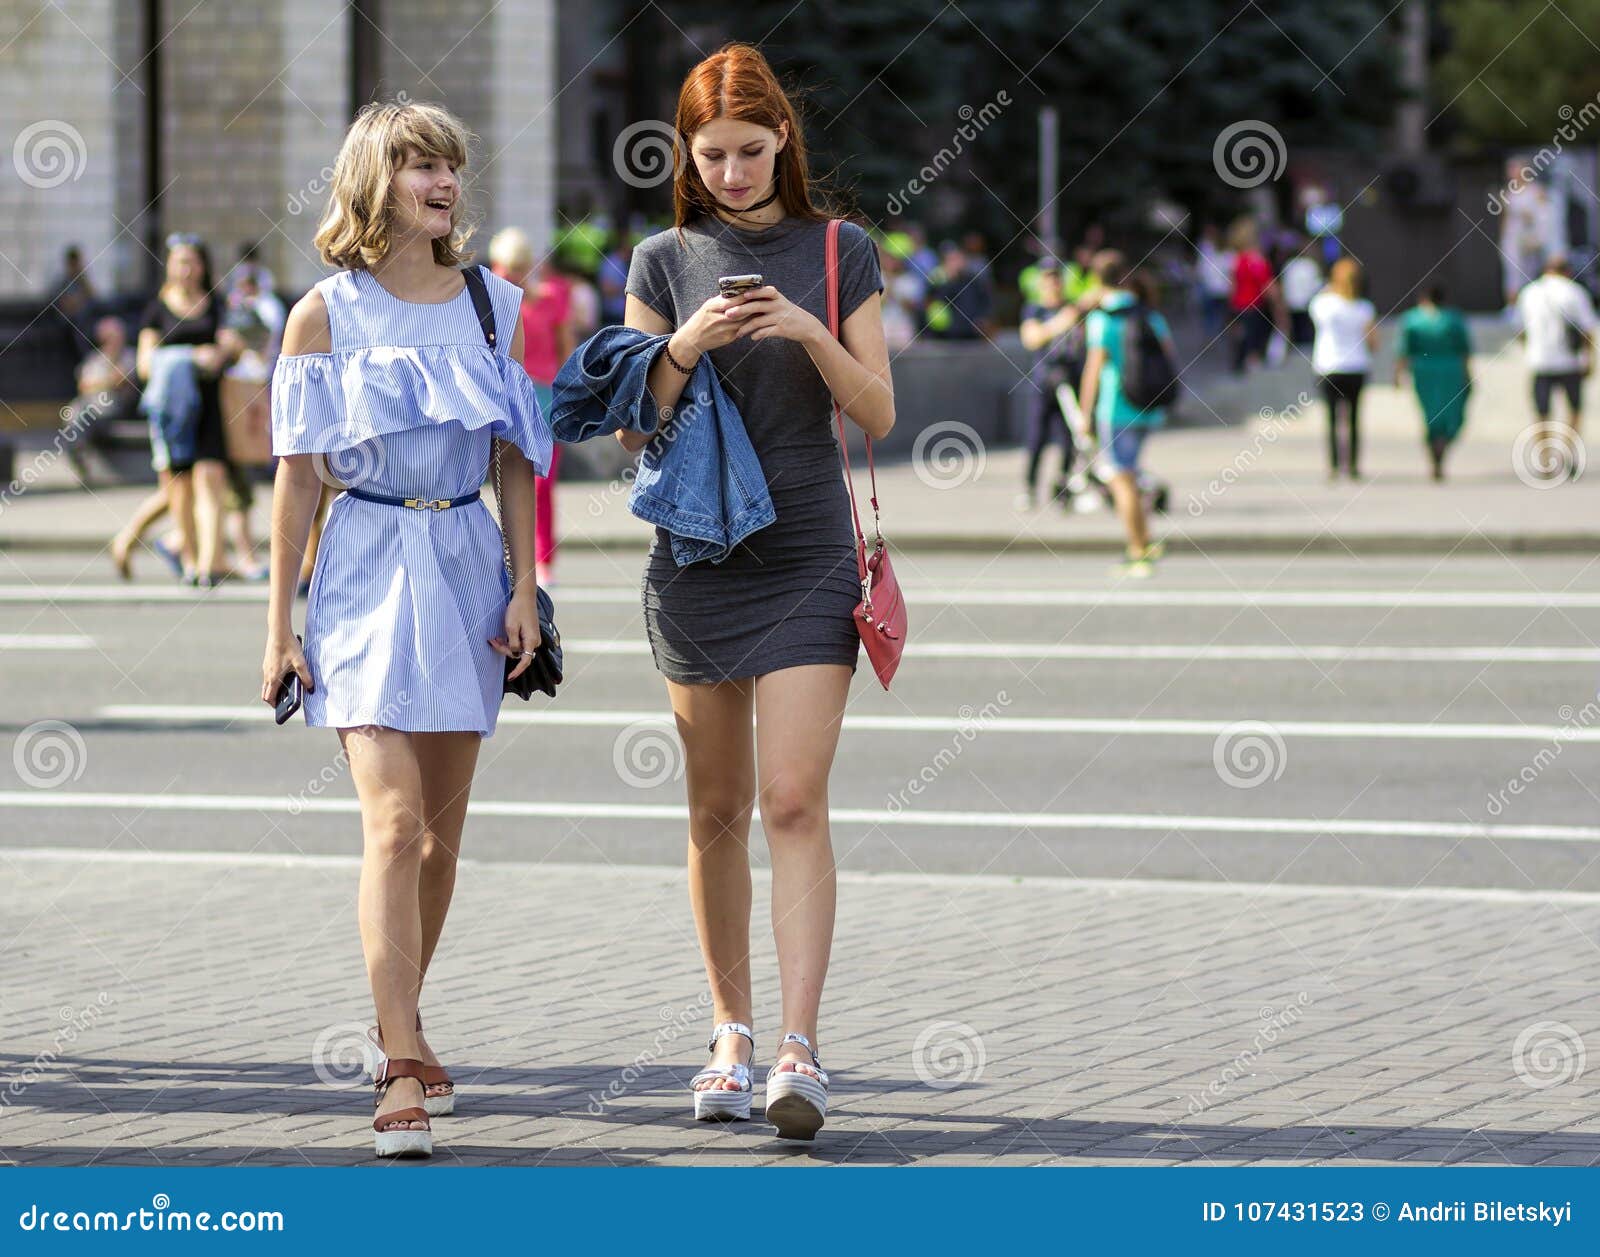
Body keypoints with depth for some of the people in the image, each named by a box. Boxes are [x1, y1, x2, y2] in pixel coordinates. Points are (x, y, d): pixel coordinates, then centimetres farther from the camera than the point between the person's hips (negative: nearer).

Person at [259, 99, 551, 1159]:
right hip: (369, 566, -4)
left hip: (468, 564, 4)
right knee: (394, 823, -15)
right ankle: (404, 1073, -19)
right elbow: (299, 478, 0)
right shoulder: (324, 316, -1)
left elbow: (516, 462, 11)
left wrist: (525, 588, 2)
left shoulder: (495, 305, 8)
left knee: (442, 832, 10)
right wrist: (281, 626, -1)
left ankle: (401, 1025, 28)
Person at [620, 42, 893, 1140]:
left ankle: (800, 1051, -16)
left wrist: (811, 335, -16)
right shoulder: (666, 261, 5)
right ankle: (732, 1034, 19)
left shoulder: (840, 253, 3)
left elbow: (878, 413, 0)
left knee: (794, 800, -12)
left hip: (808, 557, -2)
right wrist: (684, 349, -14)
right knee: (718, 809, 8)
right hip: (697, 555, 2)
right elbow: (633, 428, 4)